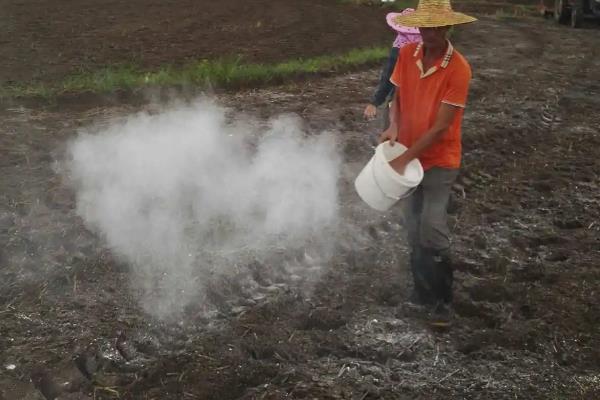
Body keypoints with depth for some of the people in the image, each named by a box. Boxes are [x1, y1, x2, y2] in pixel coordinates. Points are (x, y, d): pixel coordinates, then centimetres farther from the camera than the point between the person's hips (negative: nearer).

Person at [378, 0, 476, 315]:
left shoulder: (458, 69, -21)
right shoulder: (406, 54, -5)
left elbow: (441, 127, -21)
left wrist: (404, 159, -22)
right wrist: (393, 126, -15)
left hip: (439, 160, -5)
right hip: (410, 156, 5)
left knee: (432, 231, -7)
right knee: (413, 229, 12)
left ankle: (441, 298, 12)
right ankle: (422, 289, 29)